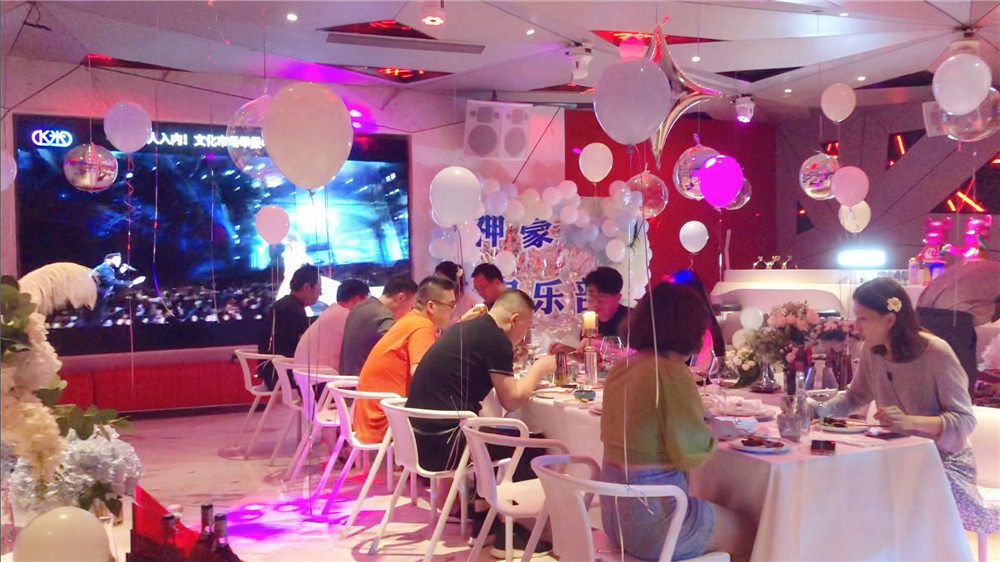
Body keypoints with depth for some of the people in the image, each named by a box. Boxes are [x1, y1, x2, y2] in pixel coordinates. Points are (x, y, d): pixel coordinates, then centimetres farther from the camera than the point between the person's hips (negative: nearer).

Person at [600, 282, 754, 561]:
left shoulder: (620, 371, 4)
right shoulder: (672, 373, -20)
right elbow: (691, 452, -20)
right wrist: (713, 432, 0)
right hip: (652, 517, -8)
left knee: (728, 519, 27)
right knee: (746, 531, 16)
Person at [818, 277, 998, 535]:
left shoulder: (936, 353, -22)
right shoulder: (871, 352, -5)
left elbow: (964, 420, -24)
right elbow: (854, 398, 9)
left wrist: (911, 421, -42)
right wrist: (817, 409, -11)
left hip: (944, 458, -4)